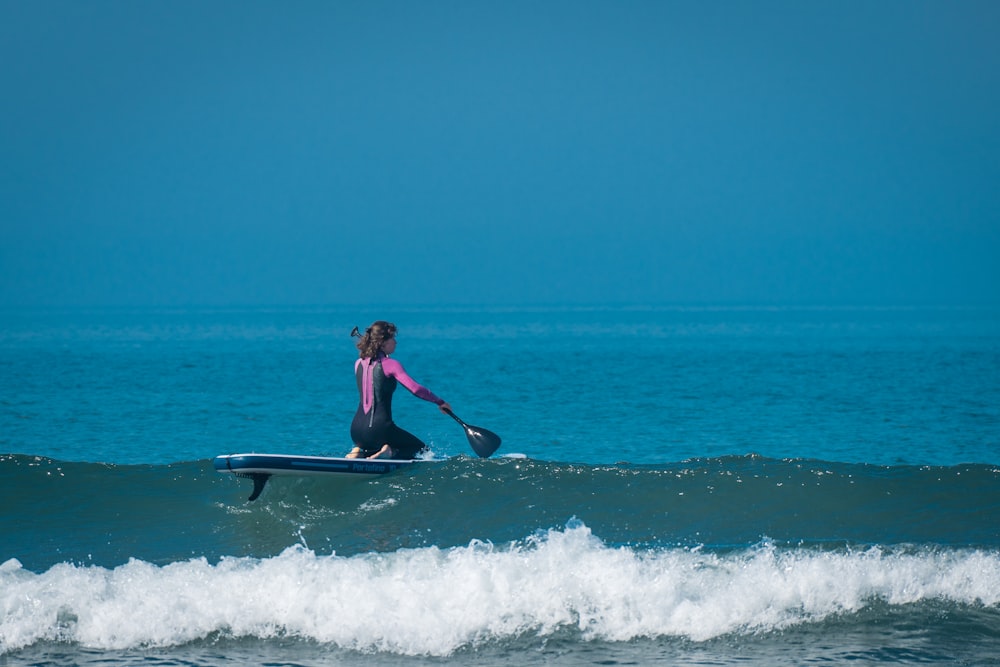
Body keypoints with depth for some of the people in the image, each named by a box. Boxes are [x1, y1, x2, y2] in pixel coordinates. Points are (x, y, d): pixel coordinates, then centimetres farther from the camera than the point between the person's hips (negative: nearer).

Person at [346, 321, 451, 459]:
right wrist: (440, 402, -7)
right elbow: (415, 389, -15)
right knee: (422, 450, 13)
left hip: (356, 430, 6)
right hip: (380, 427, -6)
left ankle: (358, 453, 2)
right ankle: (389, 453, -16)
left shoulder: (359, 364, 8)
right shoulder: (390, 365, -9)